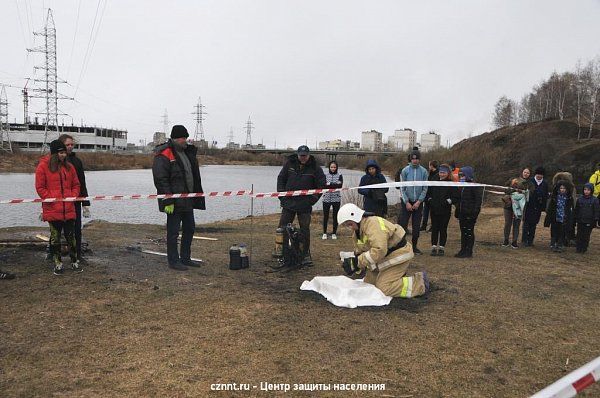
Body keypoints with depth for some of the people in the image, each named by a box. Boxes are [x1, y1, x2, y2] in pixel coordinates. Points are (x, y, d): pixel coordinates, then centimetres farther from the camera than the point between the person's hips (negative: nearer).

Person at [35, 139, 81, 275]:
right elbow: (40, 188, -4)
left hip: (69, 209, 3)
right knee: (55, 237, 7)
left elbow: (76, 185, 15)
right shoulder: (43, 166, -4)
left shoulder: (69, 167, 9)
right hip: (52, 209, -3)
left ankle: (75, 261, 19)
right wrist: (51, 198, -12)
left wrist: (74, 195, -1)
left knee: (71, 236, 9)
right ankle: (58, 264, 18)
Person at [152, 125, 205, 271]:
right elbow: (160, 180, -18)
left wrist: (197, 196, 18)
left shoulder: (187, 152, 14)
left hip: (187, 200, 9)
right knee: (173, 231, 0)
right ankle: (173, 261, 12)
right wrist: (167, 201, -22)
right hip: (174, 202, -9)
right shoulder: (164, 155, -13)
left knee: (189, 228, 15)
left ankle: (185, 258, 27)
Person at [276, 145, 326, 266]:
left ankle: (305, 255, 12)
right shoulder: (289, 163, 3)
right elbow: (281, 179, 10)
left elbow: (322, 184, -1)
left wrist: (313, 199, -6)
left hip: (305, 206, -2)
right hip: (288, 202, 2)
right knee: (282, 228, 5)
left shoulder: (315, 167, -3)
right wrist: (282, 196, 2)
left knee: (305, 230, 1)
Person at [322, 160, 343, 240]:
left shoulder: (339, 176, 6)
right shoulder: (325, 175, 7)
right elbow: (323, 185, -7)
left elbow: (340, 185, -10)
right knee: (325, 216, 2)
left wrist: (329, 184, -13)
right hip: (326, 198, 0)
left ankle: (334, 233, 15)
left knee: (335, 216, 4)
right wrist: (335, 185, -15)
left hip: (336, 198, 0)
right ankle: (324, 233, 14)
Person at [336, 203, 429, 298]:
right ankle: (398, 275, 24)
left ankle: (420, 283, -3)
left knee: (383, 288, -15)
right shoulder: (356, 231, 5)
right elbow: (360, 252, 9)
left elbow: (379, 250, -37)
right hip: (385, 257, 10)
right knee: (368, 283, 9)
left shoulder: (373, 224, -28)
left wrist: (357, 262, -33)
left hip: (398, 254, -10)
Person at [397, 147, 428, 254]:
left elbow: (425, 189, 2)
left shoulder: (424, 171, 1)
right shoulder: (405, 171, -2)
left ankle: (414, 246, 19)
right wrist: (407, 202, -8)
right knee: (402, 224, -6)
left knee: (416, 226, 7)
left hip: (418, 202, 1)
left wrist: (419, 201, -8)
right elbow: (402, 188, -2)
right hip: (406, 201, -1)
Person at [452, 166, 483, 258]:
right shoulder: (460, 187, 14)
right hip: (462, 213, 8)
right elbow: (456, 198, 22)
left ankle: (469, 251, 5)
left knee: (469, 232, -2)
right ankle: (463, 250, 20)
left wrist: (475, 212, -21)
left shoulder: (475, 187, -10)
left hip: (470, 214, -8)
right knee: (463, 232, 13)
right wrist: (457, 210, 10)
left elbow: (478, 200, -15)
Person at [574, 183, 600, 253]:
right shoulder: (580, 199, 4)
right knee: (579, 235, 6)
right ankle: (579, 248, 14)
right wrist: (575, 219, 11)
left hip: (589, 222, -2)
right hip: (580, 221, 3)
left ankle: (584, 249, 14)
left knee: (586, 236, 5)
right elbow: (576, 210, 11)